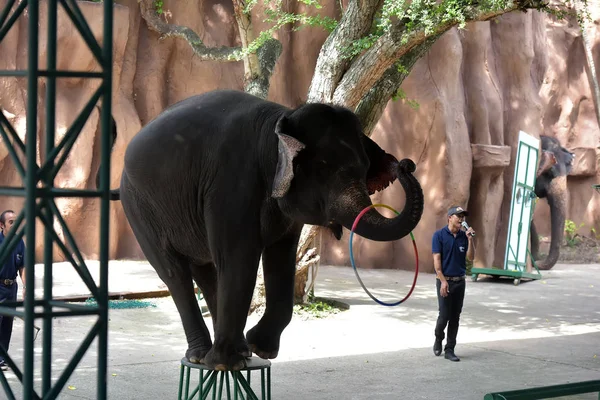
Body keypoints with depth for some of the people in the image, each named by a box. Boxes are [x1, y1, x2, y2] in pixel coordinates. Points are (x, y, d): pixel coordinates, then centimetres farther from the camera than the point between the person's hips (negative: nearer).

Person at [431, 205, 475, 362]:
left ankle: (449, 350, 10)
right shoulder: (439, 235, -6)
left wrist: (470, 239, -12)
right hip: (445, 281, -4)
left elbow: (471, 257, 0)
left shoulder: (464, 236, 6)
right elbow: (437, 260, -10)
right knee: (444, 315, -5)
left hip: (460, 281, 4)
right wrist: (443, 281, -17)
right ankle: (438, 339, 24)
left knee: (455, 317, 4)